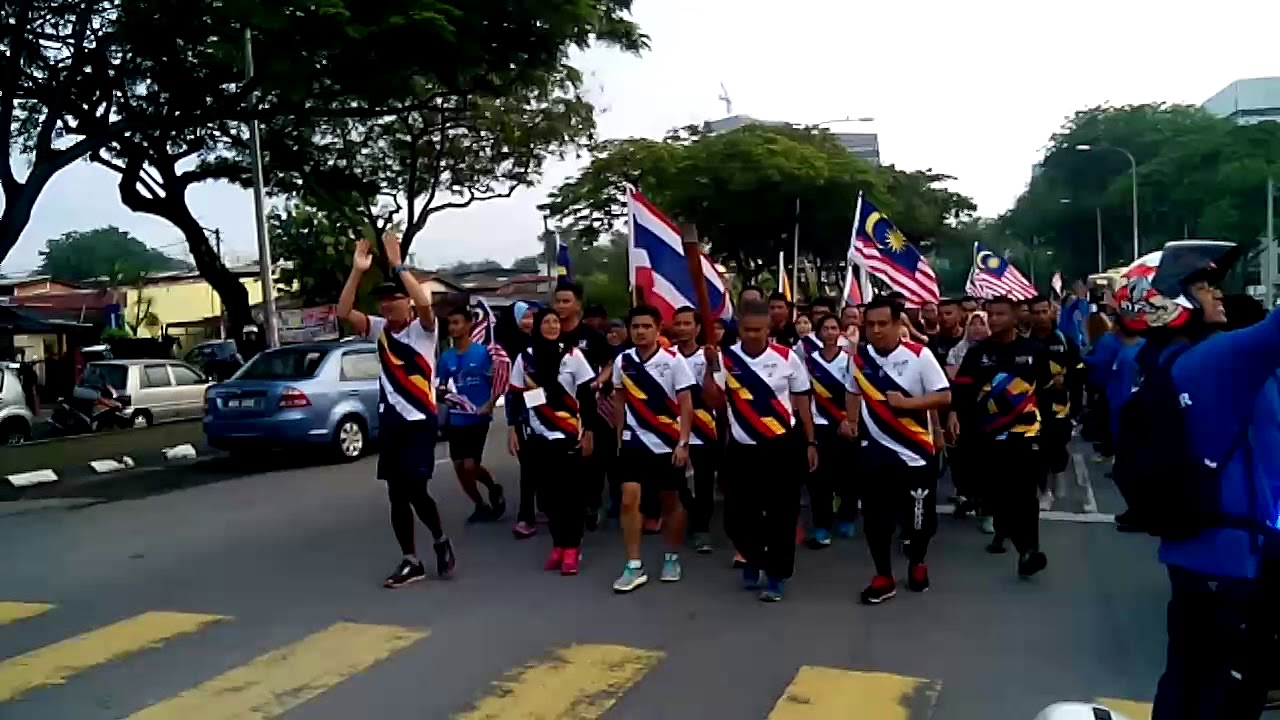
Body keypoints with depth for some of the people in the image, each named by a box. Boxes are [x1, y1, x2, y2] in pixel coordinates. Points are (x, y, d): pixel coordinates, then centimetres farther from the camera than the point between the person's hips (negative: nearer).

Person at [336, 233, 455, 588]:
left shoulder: (423, 329, -7)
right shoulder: (380, 329, 7)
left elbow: (425, 303, -29)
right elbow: (343, 312, -6)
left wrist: (397, 265, -26)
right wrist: (357, 271, -14)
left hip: (420, 422, -6)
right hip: (390, 422, 6)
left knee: (415, 490, -10)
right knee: (397, 495, 8)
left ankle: (441, 541, 18)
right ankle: (411, 561, 18)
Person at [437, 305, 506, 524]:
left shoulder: (482, 352, -8)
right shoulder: (446, 357, 5)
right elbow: (441, 386, 13)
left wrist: (489, 405, -15)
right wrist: (442, 393, -9)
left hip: (478, 418, -5)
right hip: (456, 419, 5)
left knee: (470, 466, -11)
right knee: (459, 467, 6)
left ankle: (494, 489, 18)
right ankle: (481, 505, 24)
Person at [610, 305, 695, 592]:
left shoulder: (674, 360, -9)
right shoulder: (622, 361, 0)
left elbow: (686, 405, -9)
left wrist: (683, 443, -14)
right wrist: (619, 436, 14)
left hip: (668, 443, -2)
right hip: (634, 442, 2)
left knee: (671, 502, 10)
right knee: (629, 500, -7)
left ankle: (672, 558, 28)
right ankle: (634, 566, 1)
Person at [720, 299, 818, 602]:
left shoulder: (787, 357, -4)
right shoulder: (726, 358, -2)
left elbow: (802, 402, 6)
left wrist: (810, 443, 6)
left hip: (781, 446, -1)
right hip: (741, 448, 1)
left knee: (781, 514, 2)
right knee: (736, 514, 7)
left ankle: (776, 575, 18)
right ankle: (753, 557, 36)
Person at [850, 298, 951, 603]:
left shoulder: (919, 355, -11)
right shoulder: (859, 357, 1)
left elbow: (944, 396, -10)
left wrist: (905, 403, -20)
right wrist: (852, 421, 3)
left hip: (915, 450, -2)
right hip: (875, 449, 3)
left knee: (918, 515, 10)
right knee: (875, 517, 3)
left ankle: (917, 564, 37)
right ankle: (884, 577, 18)